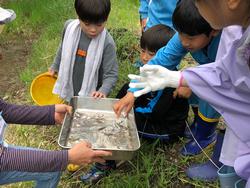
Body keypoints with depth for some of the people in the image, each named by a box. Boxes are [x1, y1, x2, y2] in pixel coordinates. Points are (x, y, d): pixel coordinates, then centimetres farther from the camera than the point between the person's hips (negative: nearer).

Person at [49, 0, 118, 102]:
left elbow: (111, 74, -20)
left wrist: (103, 91, -37)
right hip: (67, 89, 4)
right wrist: (55, 67, 19)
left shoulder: (107, 43, -25)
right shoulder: (69, 27, -13)